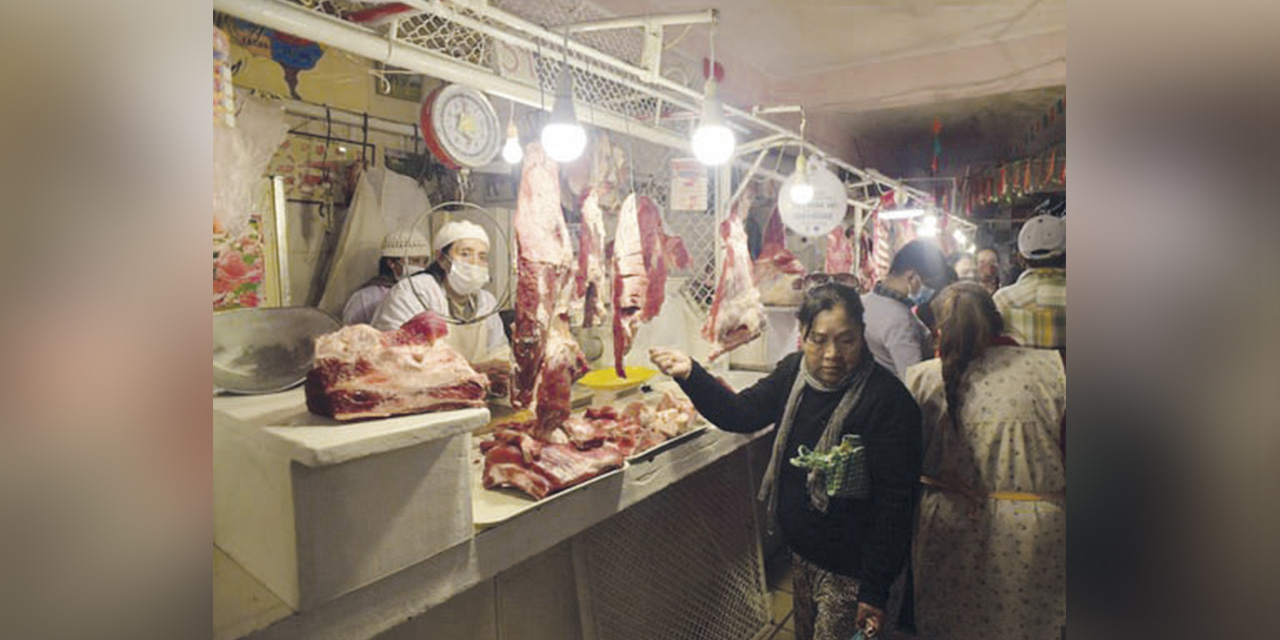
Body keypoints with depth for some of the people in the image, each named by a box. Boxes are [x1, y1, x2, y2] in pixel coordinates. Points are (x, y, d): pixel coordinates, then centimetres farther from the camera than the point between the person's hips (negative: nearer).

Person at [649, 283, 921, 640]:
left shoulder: (888, 401, -25)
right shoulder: (794, 371, -5)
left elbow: (893, 503, -23)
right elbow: (742, 414, -3)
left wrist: (875, 590, -20)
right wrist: (690, 374, -18)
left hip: (849, 566, -6)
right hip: (800, 546, 7)